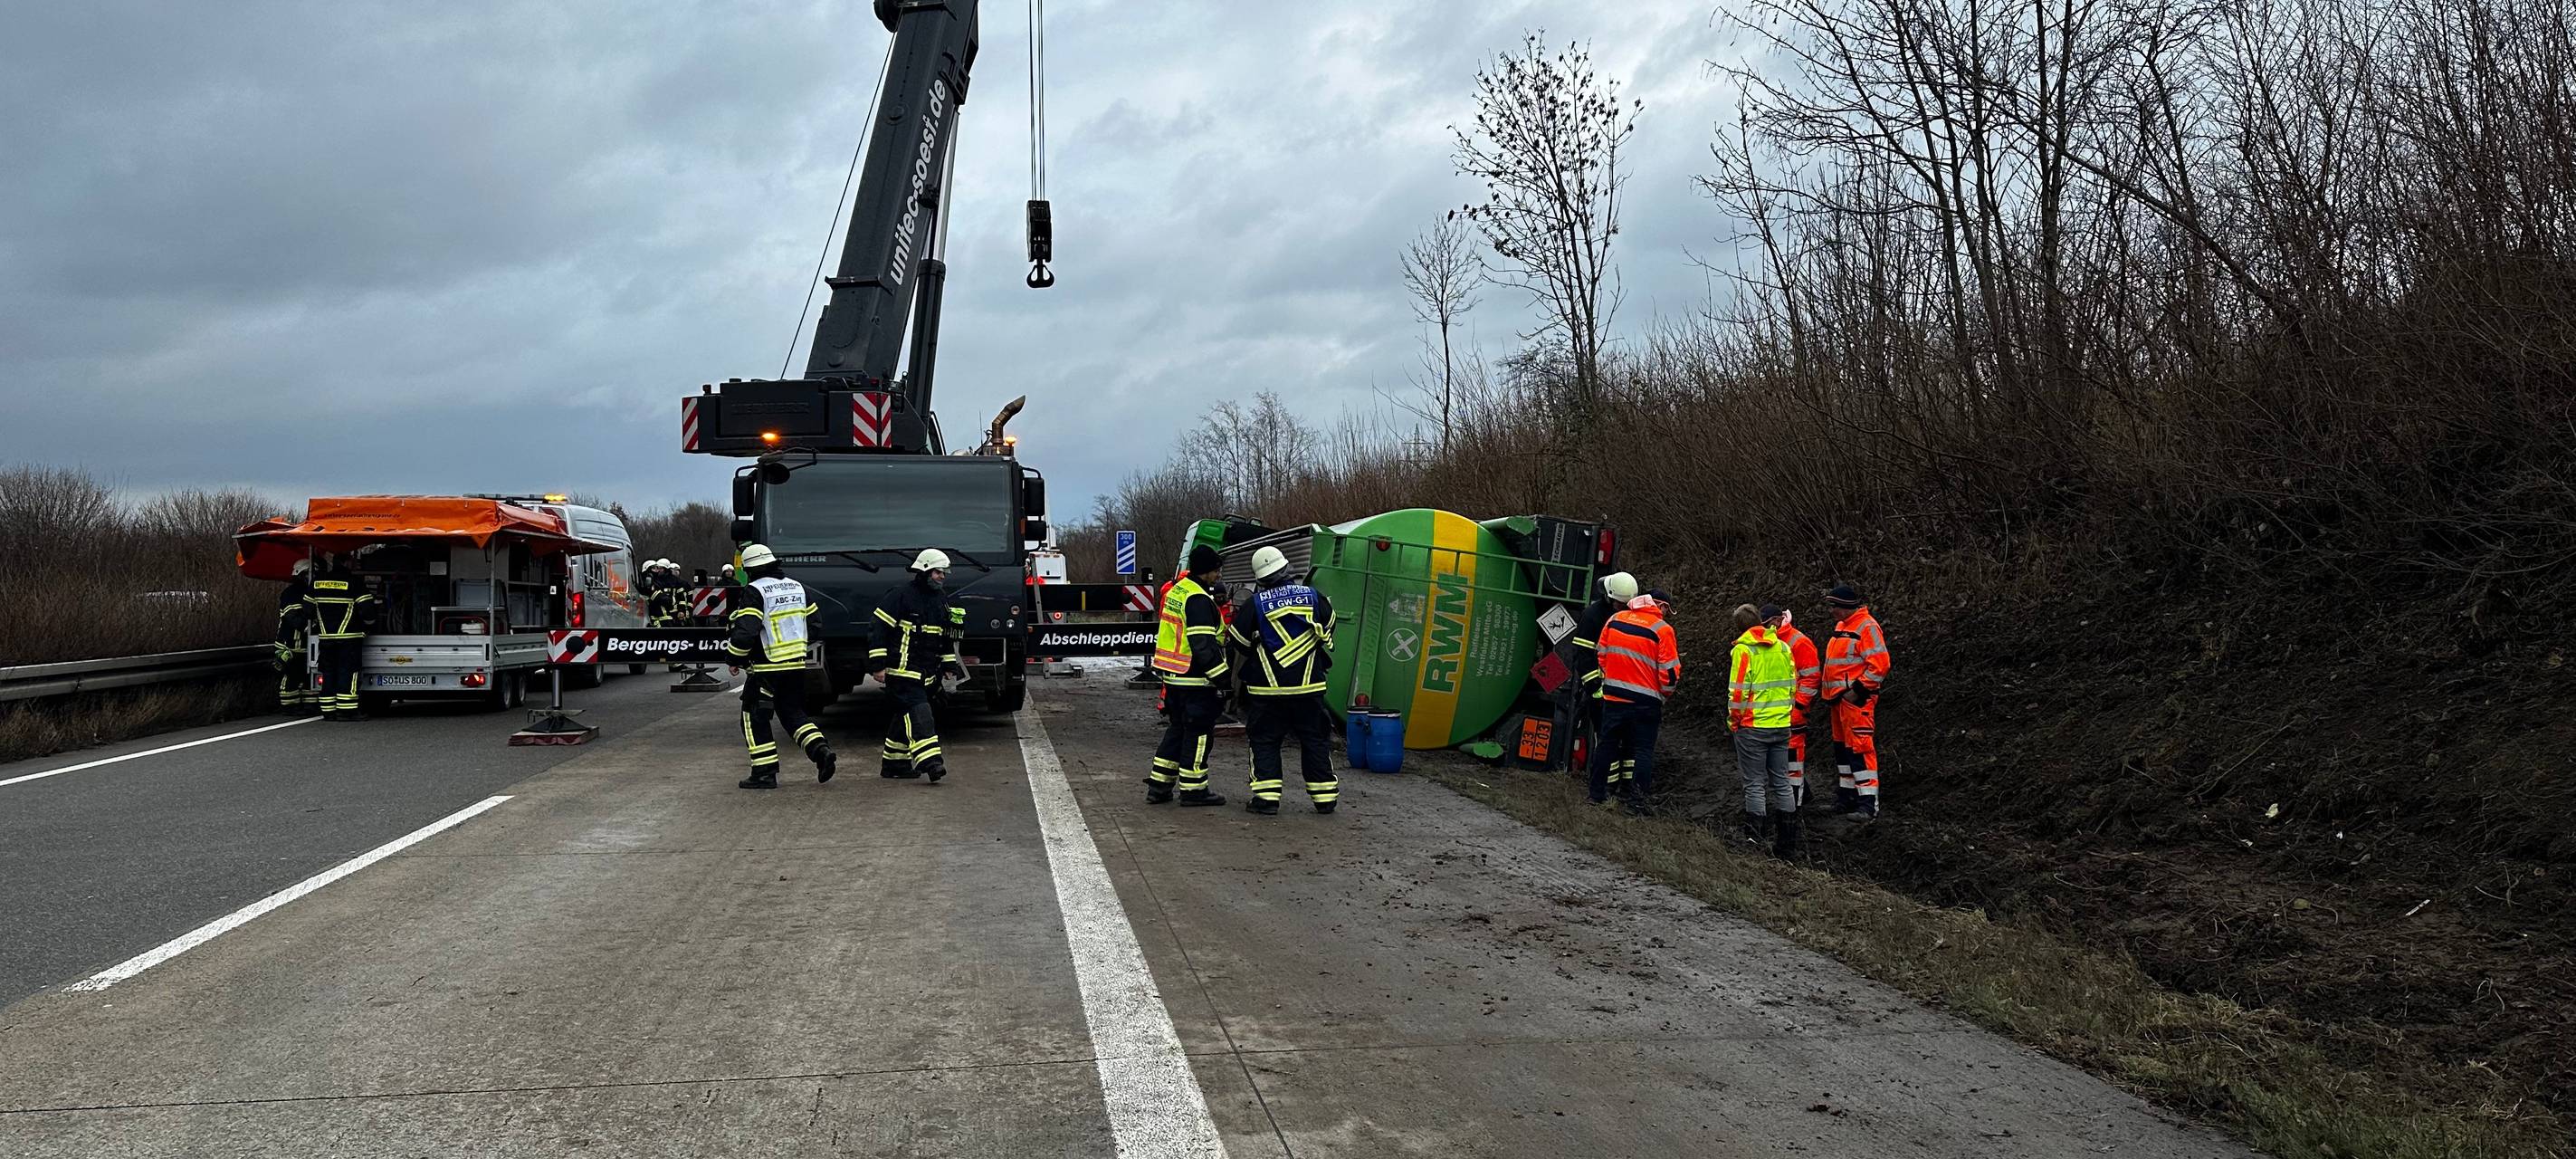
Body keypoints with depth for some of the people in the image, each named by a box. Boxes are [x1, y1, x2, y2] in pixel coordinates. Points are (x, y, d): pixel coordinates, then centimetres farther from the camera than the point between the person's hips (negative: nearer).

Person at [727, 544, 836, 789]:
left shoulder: (754, 592, -13)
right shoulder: (797, 587, 10)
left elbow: (745, 631, -22)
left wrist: (735, 659, -7)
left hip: (766, 669, -7)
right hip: (797, 666, 7)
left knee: (754, 718, 5)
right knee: (793, 713, 18)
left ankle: (764, 773, 3)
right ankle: (822, 752, -2)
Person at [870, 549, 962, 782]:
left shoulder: (941, 601, 14)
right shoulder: (902, 596, -10)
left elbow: (946, 638, 25)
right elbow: (880, 629, -11)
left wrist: (950, 665, 20)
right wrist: (877, 665, -15)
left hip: (925, 673, 8)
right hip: (901, 670, -8)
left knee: (906, 716, 13)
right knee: (919, 713, -18)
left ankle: (893, 763, 22)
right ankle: (930, 762, -26)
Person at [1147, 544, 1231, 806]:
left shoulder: (1176, 591, 12)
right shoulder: (1198, 600, -19)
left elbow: (1162, 631, 22)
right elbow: (1204, 645, -23)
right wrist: (1221, 677, -18)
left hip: (1173, 676, 10)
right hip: (1195, 679, -10)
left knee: (1177, 729, 18)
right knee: (1198, 733, 0)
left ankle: (1159, 785, 19)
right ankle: (1193, 789, 6)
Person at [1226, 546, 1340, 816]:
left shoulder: (1255, 603, -7)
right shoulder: (1312, 596, 0)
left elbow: (1239, 642, 1)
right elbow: (1328, 629, 15)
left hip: (1268, 688, -2)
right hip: (1309, 685, 2)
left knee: (1265, 742, 7)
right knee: (1315, 741, 11)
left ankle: (1266, 797, 0)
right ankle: (1324, 797, 15)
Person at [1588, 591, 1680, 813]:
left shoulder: (1615, 620, 5)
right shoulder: (1662, 629, -9)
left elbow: (1602, 654, 13)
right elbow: (1669, 670, -8)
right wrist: (1665, 694, 10)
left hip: (1613, 695, 4)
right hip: (1645, 701, -4)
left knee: (1607, 744, 14)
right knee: (1643, 749, 5)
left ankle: (1598, 794, 20)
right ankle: (1637, 800, 3)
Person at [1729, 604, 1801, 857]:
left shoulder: (1743, 649, -11)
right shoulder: (1783, 648, 7)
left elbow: (1738, 690, -13)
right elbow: (1793, 686, 11)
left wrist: (1734, 720, -1)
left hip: (1752, 726, -5)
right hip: (1781, 726, 5)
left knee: (1754, 784, 0)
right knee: (1781, 782, 12)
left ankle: (1754, 839, -1)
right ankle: (1787, 842, 16)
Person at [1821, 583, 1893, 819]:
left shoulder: (1867, 626, -13)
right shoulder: (1842, 626, 18)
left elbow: (1878, 664, -20)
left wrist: (1858, 690, -20)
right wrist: (1831, 693, 22)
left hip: (1856, 699, -10)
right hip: (1839, 698, 10)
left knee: (1860, 748, -13)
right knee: (1842, 746, 16)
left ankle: (1868, 804, -14)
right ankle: (1846, 797, 26)